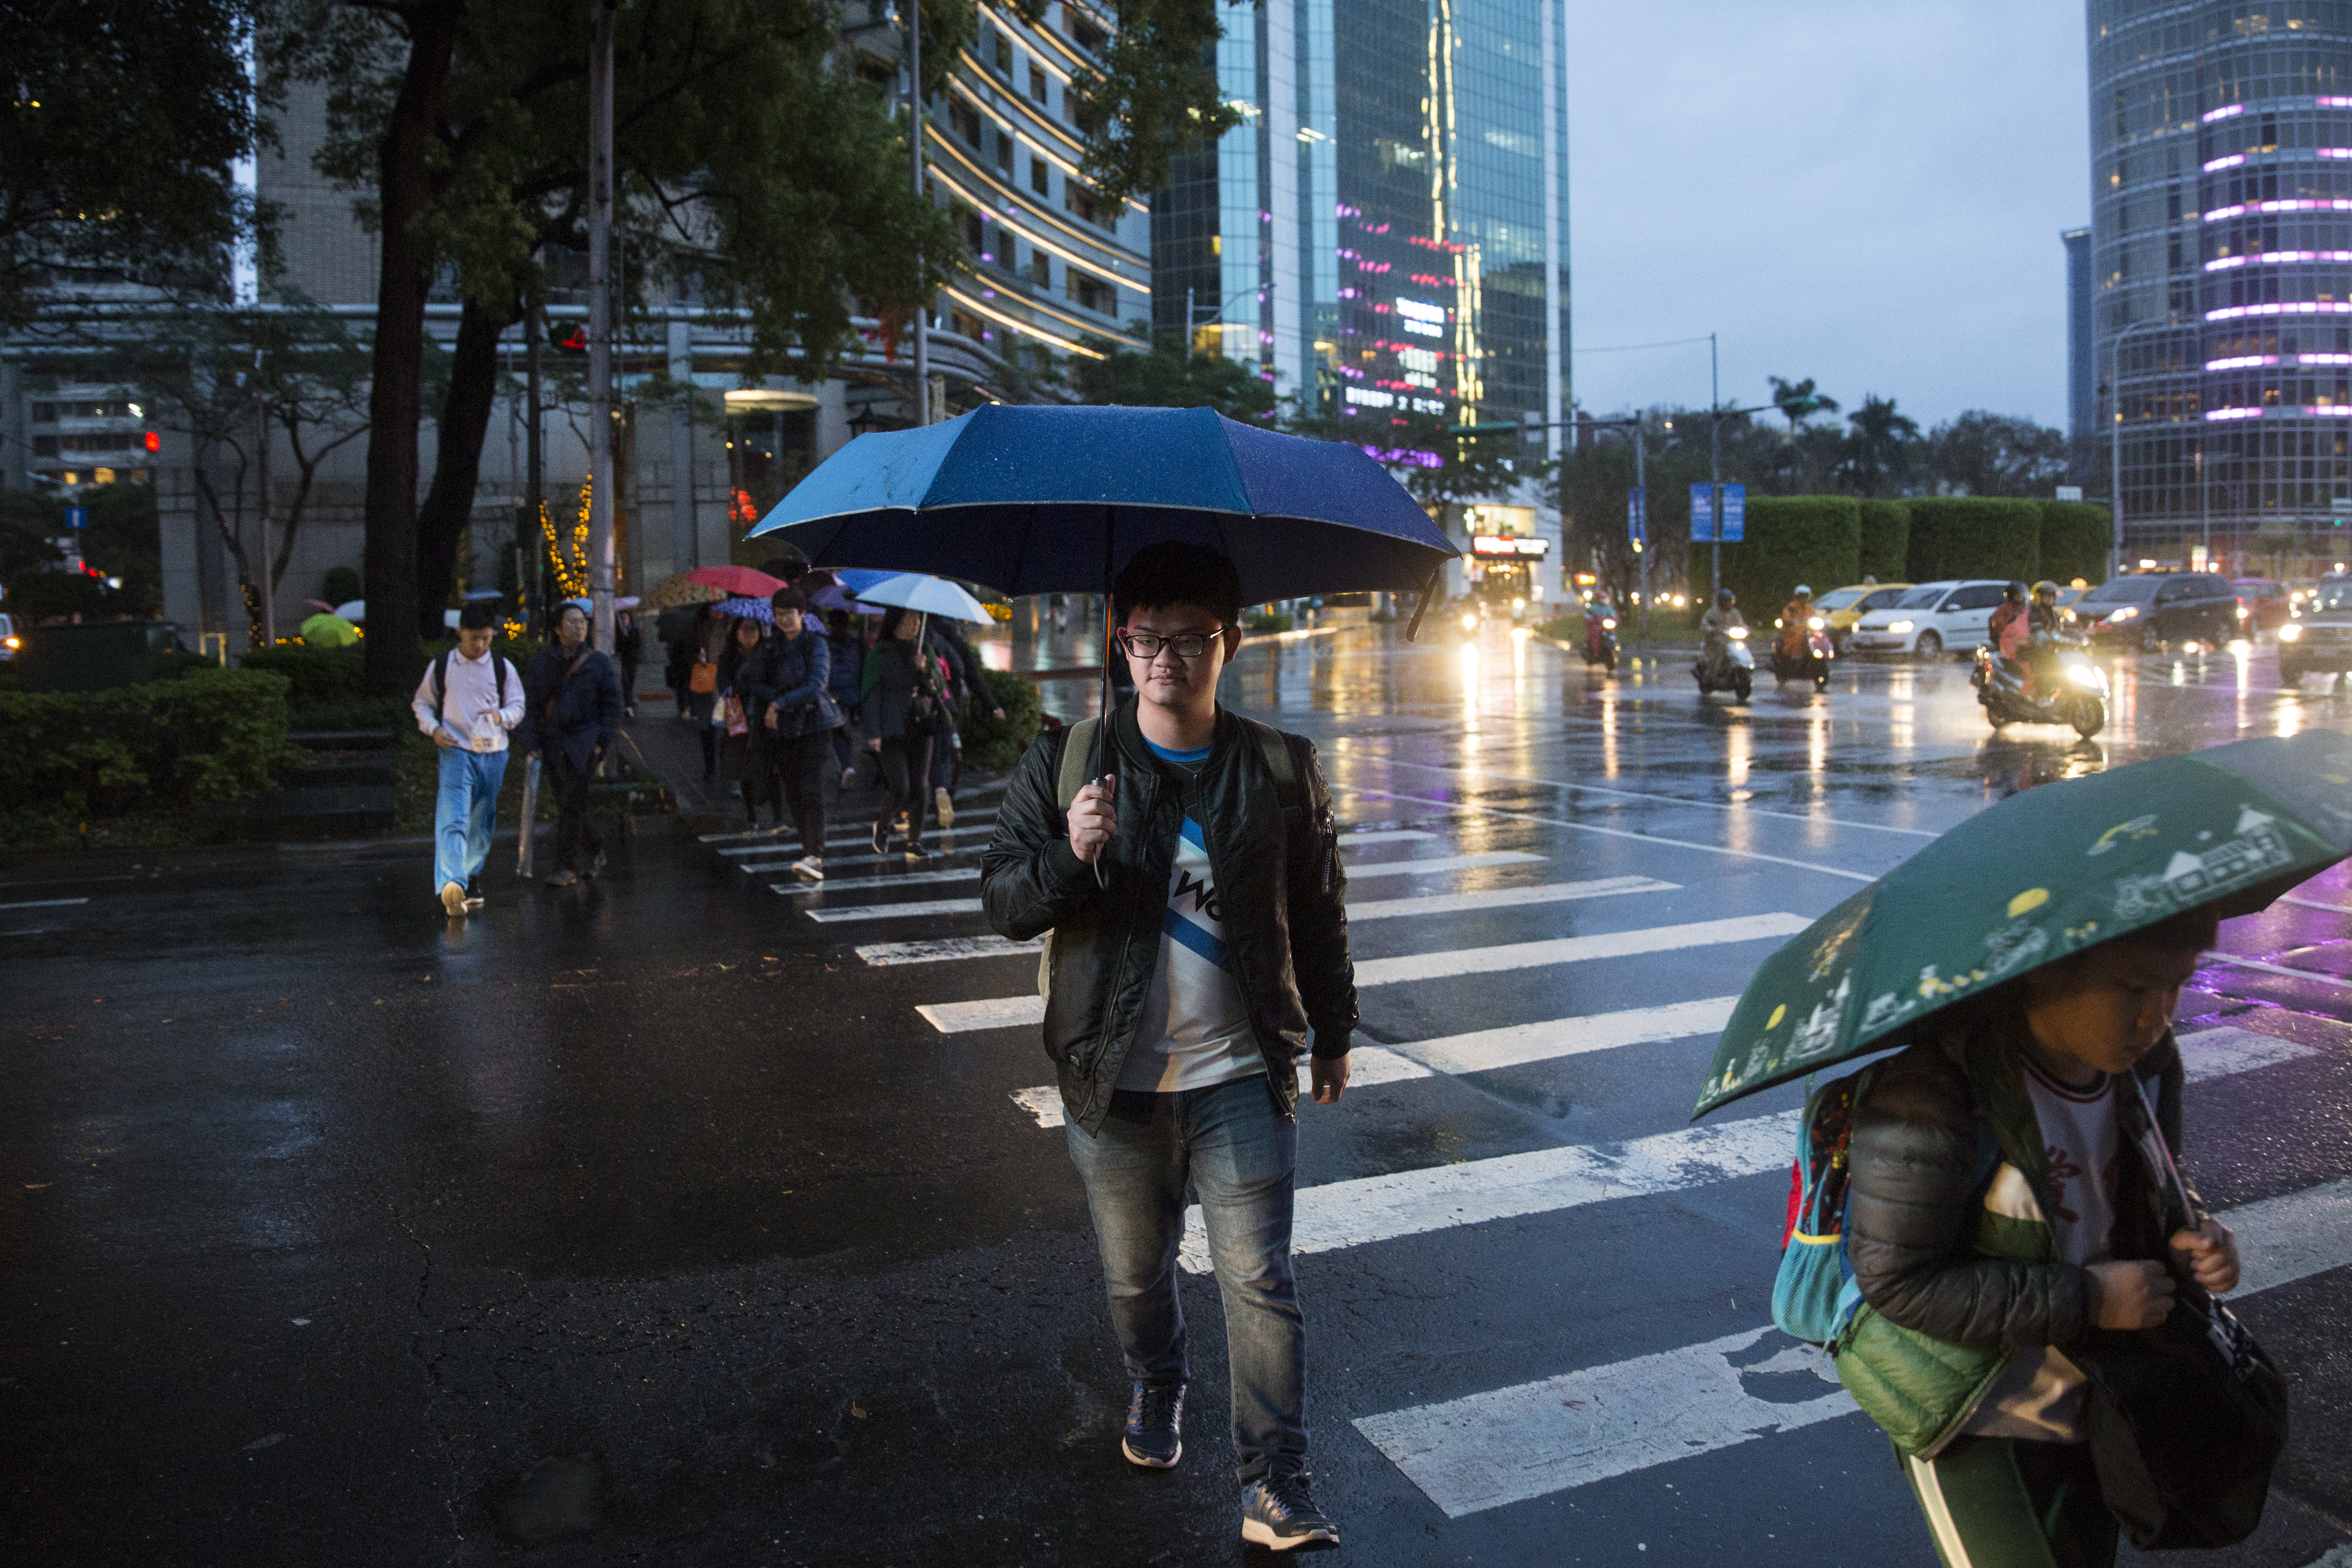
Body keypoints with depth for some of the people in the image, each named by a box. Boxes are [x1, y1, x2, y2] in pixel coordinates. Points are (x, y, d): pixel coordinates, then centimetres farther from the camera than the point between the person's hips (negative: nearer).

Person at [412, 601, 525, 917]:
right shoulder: (440, 667, 4)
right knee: (452, 819, -18)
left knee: (482, 824, 12)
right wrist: (434, 729, -6)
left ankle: (471, 878, 32)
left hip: (493, 755, 3)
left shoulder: (503, 668, 6)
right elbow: (421, 704, 13)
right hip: (456, 752, -3)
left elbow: (518, 707, 9)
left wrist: (501, 716, -14)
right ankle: (451, 885, -31)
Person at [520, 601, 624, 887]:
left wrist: (603, 742, -6)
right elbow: (531, 705, 8)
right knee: (567, 804, 9)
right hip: (553, 743, 3)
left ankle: (567, 867, -7)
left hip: (584, 742, -3)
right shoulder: (540, 664, 10)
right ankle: (594, 853, 29)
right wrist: (532, 742, -2)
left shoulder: (600, 663, 5)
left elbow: (612, 705, 4)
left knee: (572, 804, -11)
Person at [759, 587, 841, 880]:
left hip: (814, 726, -5)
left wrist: (780, 703, -15)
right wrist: (774, 699, -8)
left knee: (811, 790, -16)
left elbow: (817, 685, -17)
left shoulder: (817, 644, -6)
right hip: (783, 727, 6)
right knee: (792, 792, 5)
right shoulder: (774, 646, 11)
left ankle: (815, 857, -23)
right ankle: (809, 846, 18)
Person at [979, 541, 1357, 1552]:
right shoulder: (1062, 765, -1)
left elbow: (1319, 912, 11)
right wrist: (1068, 854, -24)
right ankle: (1155, 1392, 47)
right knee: (1134, 1272, 17)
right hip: (1115, 1080, 1)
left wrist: (1333, 1036, 15)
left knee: (1260, 1280, -1)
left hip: (1243, 1077, -1)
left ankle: (1276, 1486, 12)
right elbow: (1002, 903, -4)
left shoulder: (1280, 769, 2)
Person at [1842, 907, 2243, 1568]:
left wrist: (2194, 1234, -10)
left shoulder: (2147, 1060, -8)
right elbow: (1896, 1280, -28)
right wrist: (2087, 1299, -26)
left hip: (2093, 1404, 7)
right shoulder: (1934, 1090, -31)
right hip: (1971, 1420, -7)